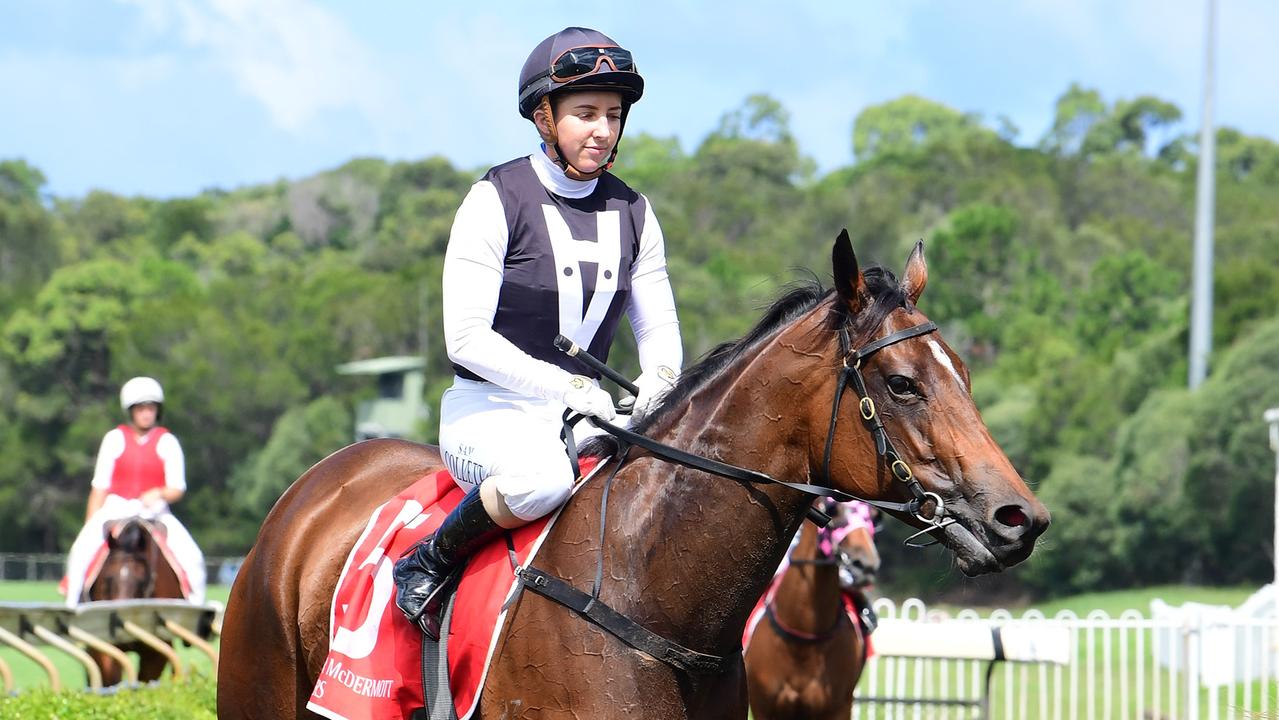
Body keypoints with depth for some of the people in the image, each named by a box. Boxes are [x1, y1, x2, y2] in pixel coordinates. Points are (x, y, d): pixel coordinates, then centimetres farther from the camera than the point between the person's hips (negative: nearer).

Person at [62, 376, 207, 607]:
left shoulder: (167, 442, 2)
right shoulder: (115, 439, 4)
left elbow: (177, 489, -1)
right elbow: (99, 486, 5)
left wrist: (159, 493, -24)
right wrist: (90, 526, 0)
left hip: (155, 511, 0)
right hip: (116, 508, 0)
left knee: (192, 558, -20)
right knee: (81, 551, -27)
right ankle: (71, 604, -15)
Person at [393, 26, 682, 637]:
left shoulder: (631, 213, 9)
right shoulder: (496, 200, -8)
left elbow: (659, 328, 15)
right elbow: (466, 337, -13)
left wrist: (660, 380, -9)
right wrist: (562, 386, -21)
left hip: (585, 409, 5)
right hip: (488, 408, -5)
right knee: (541, 477, -39)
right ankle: (429, 562, -15)